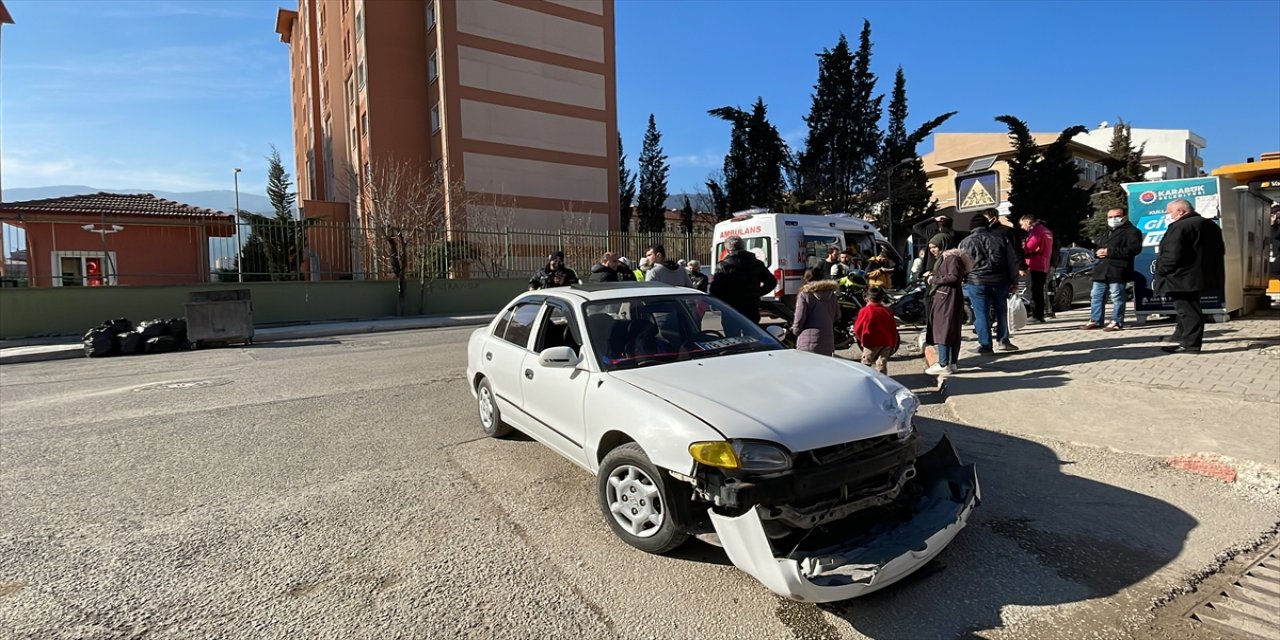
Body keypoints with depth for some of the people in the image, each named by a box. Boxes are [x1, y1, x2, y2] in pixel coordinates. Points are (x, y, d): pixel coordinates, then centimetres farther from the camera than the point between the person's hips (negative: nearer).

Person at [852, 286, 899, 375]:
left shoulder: (864, 311, -9)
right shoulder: (887, 311, 2)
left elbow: (858, 328, -4)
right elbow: (893, 330, 5)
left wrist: (861, 339, 15)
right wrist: (893, 345, 16)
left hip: (871, 343, -4)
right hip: (886, 343, 4)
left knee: (865, 366, 6)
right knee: (881, 366, 8)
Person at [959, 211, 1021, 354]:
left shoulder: (965, 242, 1)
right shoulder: (1001, 238, 6)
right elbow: (1012, 261, 7)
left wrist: (962, 282, 15)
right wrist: (1014, 280, 12)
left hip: (976, 282, -2)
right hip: (1000, 282, 2)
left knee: (981, 314, 1)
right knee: (1001, 311, 16)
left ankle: (985, 345, 4)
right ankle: (1003, 341, 23)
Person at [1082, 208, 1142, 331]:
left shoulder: (1131, 231, -2)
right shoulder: (1106, 233, 25)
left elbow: (1134, 249, -15)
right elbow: (1098, 247, 32)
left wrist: (1109, 252, -18)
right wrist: (1098, 252, 5)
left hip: (1117, 270, -8)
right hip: (1101, 270, 8)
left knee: (1117, 297, -5)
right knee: (1096, 296, 9)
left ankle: (1116, 322, 0)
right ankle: (1095, 320, 16)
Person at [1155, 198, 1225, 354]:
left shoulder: (1179, 227, -20)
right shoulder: (1210, 225, 15)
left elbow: (1171, 255, -26)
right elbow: (1220, 251, 22)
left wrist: (1160, 271, -11)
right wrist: (1204, 265, 27)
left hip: (1183, 278, -10)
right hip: (1202, 275, 10)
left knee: (1187, 309, -6)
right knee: (1188, 308, 21)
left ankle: (1190, 344, -4)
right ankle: (1181, 336, 33)